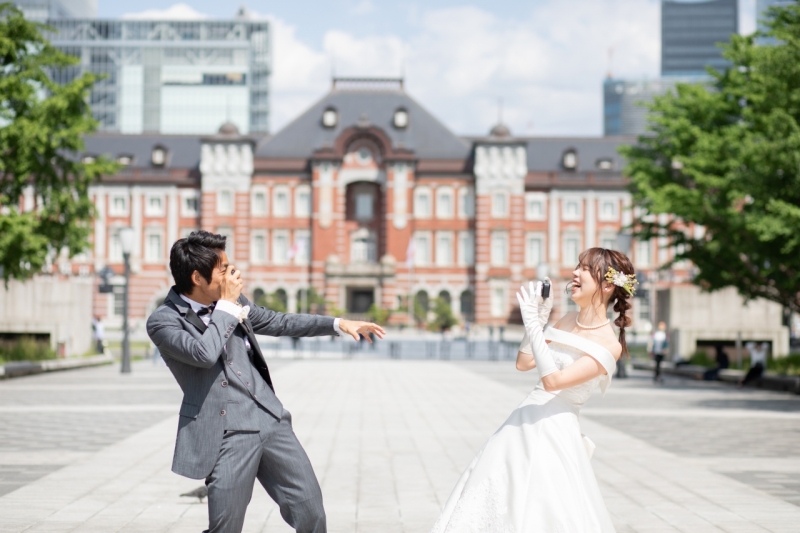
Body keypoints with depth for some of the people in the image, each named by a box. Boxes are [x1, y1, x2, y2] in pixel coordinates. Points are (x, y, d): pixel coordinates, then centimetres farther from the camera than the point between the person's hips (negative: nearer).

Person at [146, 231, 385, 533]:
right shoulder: (163, 321, -9)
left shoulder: (231, 300, 11)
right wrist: (226, 305, -12)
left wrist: (338, 324, 17)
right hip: (227, 435, -6)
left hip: (270, 420, 6)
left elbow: (280, 322, 23)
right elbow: (204, 353, -26)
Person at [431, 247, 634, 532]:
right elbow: (524, 363, 13)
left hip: (554, 434, -7)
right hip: (522, 425, 7)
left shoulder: (609, 345, -14)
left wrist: (533, 325, -21)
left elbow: (553, 381, -22)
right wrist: (539, 319, 3)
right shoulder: (568, 320, 9)